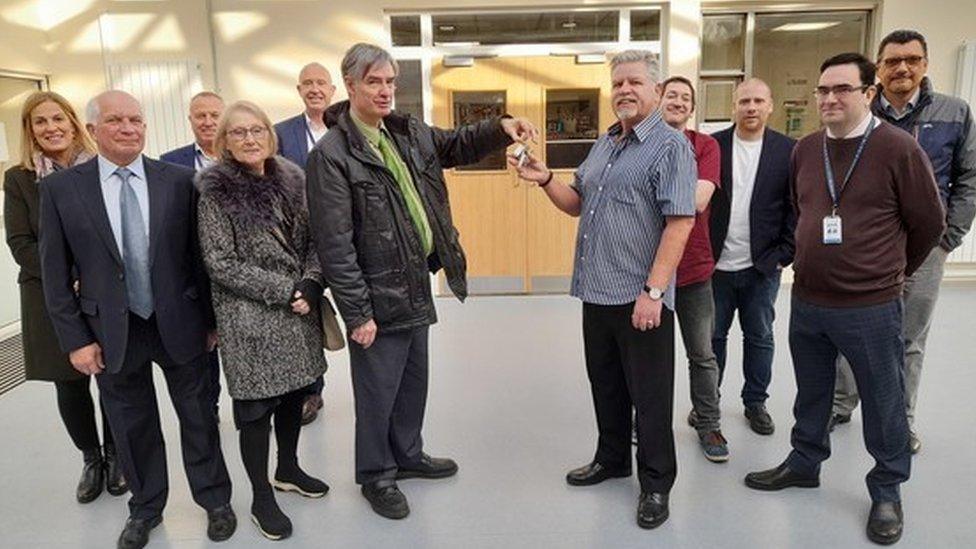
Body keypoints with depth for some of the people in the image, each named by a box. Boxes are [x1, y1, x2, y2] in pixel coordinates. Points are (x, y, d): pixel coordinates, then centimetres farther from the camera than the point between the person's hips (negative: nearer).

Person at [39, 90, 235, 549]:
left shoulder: (179, 180, -4)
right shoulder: (61, 188, -3)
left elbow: (199, 253, 0)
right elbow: (55, 273, -1)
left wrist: (211, 318, 2)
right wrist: (75, 339, -4)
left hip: (180, 324, 0)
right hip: (112, 332, 1)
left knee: (198, 417, 13)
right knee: (132, 427, 16)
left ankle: (215, 500, 33)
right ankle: (145, 508, 38)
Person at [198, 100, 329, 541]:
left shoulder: (291, 179, 5)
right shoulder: (215, 191, -9)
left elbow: (313, 240, 7)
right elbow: (221, 265, -12)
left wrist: (310, 284, -10)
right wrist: (285, 291, -15)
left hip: (299, 309, 5)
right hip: (250, 318, -5)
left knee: (294, 392, 16)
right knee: (256, 405, 4)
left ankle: (288, 469, 38)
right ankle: (261, 499, 21)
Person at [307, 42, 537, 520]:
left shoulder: (408, 133, 7)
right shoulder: (331, 154, -15)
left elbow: (458, 144, 19)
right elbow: (335, 245, -18)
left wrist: (500, 128, -3)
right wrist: (356, 313, -18)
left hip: (417, 283, 8)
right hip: (377, 294, -7)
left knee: (414, 380, 21)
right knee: (378, 391, 8)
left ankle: (407, 454, 42)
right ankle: (376, 475, 30)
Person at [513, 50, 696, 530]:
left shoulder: (671, 146, -10)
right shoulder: (603, 145, 14)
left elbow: (680, 223, -18)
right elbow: (578, 204, 20)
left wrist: (652, 292, -23)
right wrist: (545, 180, 1)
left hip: (641, 298, -7)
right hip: (596, 293, 8)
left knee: (649, 396, 6)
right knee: (605, 385, 19)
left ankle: (656, 483, 22)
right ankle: (612, 458, 38)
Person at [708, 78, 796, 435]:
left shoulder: (787, 150, -1)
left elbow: (796, 207, -1)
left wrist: (784, 255, -7)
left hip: (762, 266, 0)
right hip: (716, 262, 0)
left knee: (759, 337, 13)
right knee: (712, 336, 12)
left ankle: (755, 402, 30)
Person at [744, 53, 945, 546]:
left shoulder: (898, 149, -11)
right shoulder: (805, 150, 4)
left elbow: (929, 222, -2)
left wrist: (893, 270, 9)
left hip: (871, 307, -4)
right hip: (806, 301, 5)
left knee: (882, 404, 10)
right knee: (811, 393, 20)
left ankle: (887, 491, 30)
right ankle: (804, 462, 40)